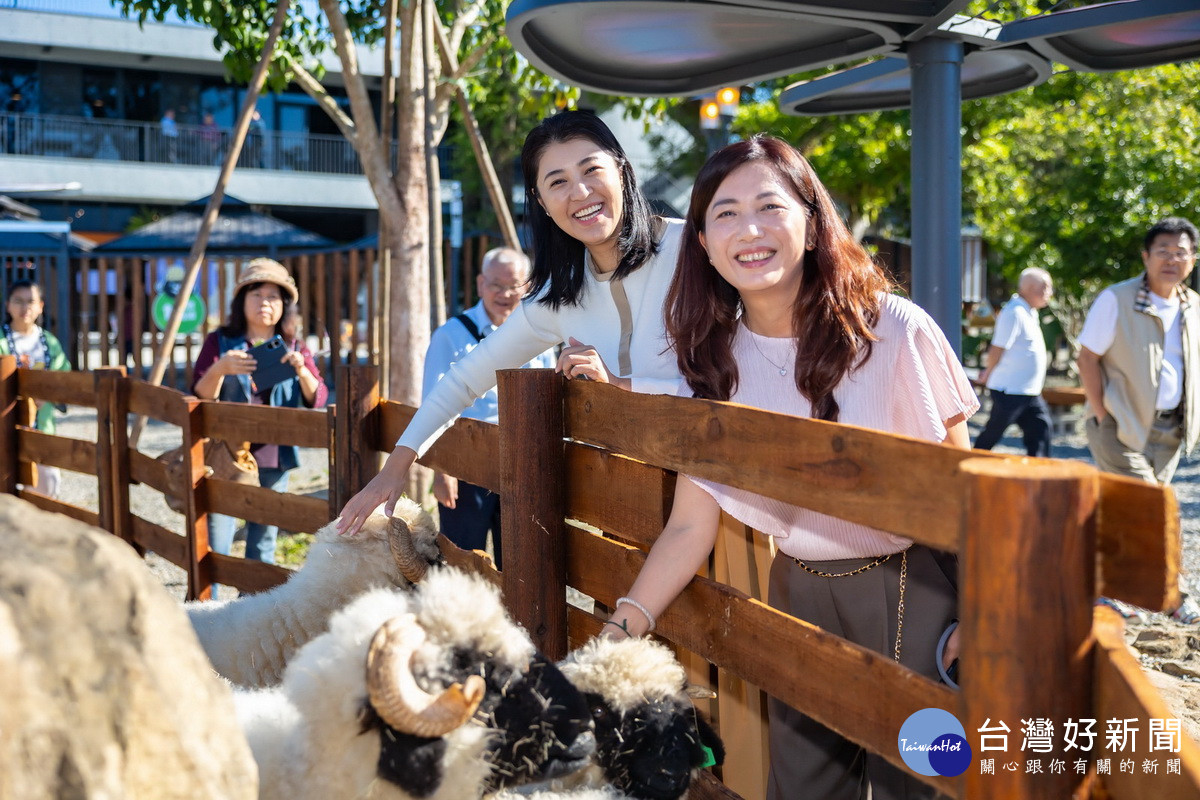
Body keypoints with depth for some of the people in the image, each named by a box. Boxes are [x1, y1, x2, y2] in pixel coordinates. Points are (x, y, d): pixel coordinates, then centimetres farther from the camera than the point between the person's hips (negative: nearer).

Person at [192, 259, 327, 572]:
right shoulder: (220, 343, 2)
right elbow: (199, 398, -5)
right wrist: (220, 369, -24)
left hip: (273, 459, 3)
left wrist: (302, 371, -21)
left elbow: (317, 399, -2)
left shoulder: (293, 348, 8)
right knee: (213, 547, -5)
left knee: (262, 546, 11)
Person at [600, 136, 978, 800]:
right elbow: (689, 525, -4)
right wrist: (617, 634, -14)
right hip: (800, 590, 4)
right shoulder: (714, 361, -4)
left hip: (912, 588, -4)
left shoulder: (893, 332, -17)